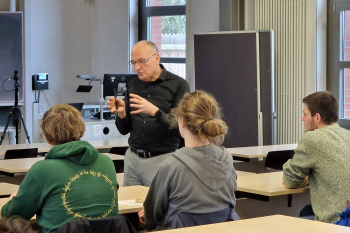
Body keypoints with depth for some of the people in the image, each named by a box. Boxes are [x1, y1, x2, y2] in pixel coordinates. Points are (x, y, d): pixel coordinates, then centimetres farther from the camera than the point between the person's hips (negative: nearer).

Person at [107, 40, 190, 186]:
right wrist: (121, 113, -6)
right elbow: (124, 130, 14)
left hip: (161, 158, -4)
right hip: (132, 157, 5)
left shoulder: (178, 85, -5)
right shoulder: (133, 84, 11)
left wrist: (155, 111, -26)